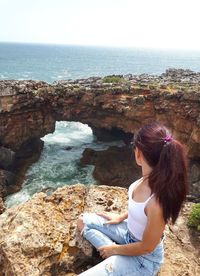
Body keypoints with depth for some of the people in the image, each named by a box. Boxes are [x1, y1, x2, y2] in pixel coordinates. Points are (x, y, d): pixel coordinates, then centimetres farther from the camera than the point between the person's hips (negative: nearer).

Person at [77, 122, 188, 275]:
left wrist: (114, 249, -9)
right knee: (84, 221, 13)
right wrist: (121, 217, 12)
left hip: (143, 257, -7)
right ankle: (115, 256, 4)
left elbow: (146, 247, -23)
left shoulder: (158, 201, -39)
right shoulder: (151, 177, -17)